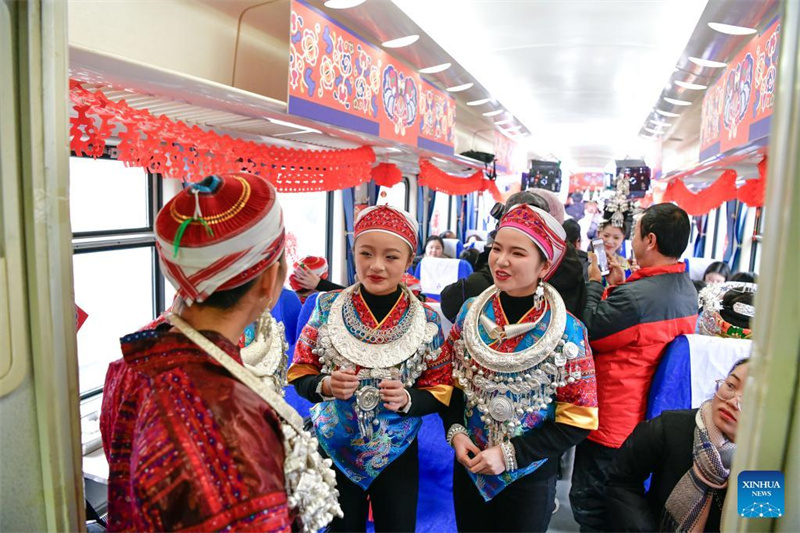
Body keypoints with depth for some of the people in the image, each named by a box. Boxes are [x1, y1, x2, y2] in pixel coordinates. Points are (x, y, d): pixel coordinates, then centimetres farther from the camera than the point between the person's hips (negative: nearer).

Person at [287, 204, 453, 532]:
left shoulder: (427, 319, -11)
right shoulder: (327, 307, -11)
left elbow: (441, 390, -5)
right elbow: (299, 374, -5)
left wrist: (408, 400, -24)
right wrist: (325, 385, -25)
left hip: (396, 456, 0)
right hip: (333, 450, 1)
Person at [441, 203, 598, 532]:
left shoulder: (568, 331, -18)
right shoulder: (471, 312, -8)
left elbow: (578, 419, -14)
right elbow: (450, 379, 4)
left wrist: (511, 453, -19)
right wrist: (455, 430, -10)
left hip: (529, 477, -3)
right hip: (469, 466, 3)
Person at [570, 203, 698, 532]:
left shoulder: (635, 295, -31)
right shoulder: (687, 290, 2)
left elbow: (588, 332, -18)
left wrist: (595, 282, -9)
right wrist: (617, 287, 2)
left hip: (611, 420, -9)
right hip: (648, 416, 9)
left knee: (588, 503, 9)